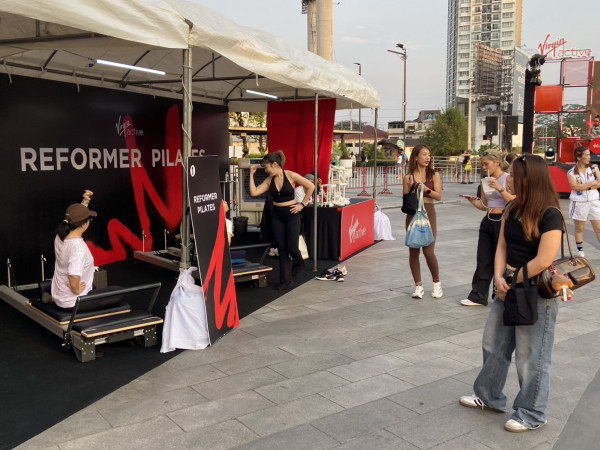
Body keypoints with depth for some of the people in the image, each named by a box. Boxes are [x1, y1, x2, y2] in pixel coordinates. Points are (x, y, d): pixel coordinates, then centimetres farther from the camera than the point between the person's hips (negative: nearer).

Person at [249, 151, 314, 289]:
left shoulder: (291, 175, -10)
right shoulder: (269, 180, 3)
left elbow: (310, 186, -7)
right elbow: (254, 192, -6)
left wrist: (302, 204, -6)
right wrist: (251, 174, -4)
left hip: (291, 215, -4)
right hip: (277, 215, 4)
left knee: (292, 247, -5)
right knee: (281, 249, 5)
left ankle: (298, 264, 31)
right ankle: (285, 281, 14)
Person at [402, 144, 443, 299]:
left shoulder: (434, 175, 4)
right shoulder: (408, 177, 5)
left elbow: (439, 196, -4)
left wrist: (426, 190, -19)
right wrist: (410, 188, -13)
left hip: (428, 213, -1)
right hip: (412, 214, 2)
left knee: (428, 251, -7)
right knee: (413, 251, 3)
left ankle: (436, 282, 16)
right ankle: (418, 286, 13)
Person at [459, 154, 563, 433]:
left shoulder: (550, 215, -18)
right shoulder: (512, 210, 5)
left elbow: (544, 261, -23)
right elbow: (502, 247, 6)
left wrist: (512, 280, -13)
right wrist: (499, 278, -9)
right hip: (508, 289, 8)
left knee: (531, 357, 5)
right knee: (493, 345, 18)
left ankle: (531, 414, 22)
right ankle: (489, 395, 36)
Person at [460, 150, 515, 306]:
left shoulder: (508, 178, -8)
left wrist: (500, 189, -26)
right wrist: (474, 202, -5)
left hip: (503, 221, -6)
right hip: (488, 222, 6)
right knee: (483, 260, 8)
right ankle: (478, 296, 14)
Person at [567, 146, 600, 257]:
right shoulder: (571, 172, -5)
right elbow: (575, 187, -18)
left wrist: (583, 186, -15)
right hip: (579, 203, -2)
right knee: (579, 229, 9)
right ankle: (580, 251, 20)